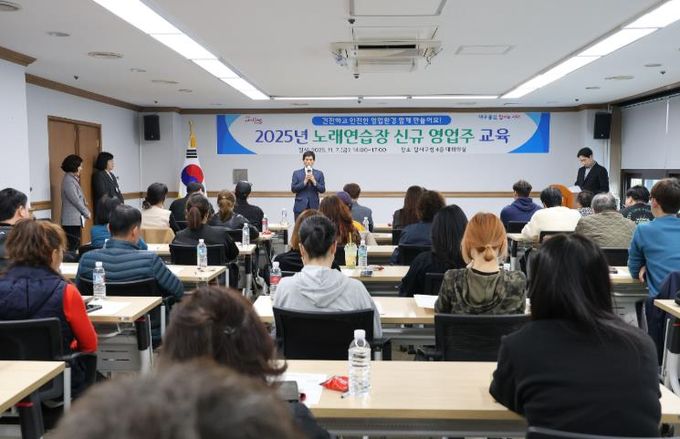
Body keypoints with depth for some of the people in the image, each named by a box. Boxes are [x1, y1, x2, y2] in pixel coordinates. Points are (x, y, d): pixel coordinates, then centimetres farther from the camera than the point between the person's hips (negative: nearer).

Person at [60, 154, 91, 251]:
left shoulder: (72, 179, 15)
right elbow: (76, 200, -17)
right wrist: (87, 213, -7)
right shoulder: (68, 180, -15)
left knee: (76, 244, 10)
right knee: (73, 245, -7)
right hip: (72, 220, -10)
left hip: (76, 219, 10)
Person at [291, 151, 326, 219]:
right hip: (300, 207, 0)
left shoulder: (319, 173, 9)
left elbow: (322, 190, 3)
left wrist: (314, 182, -13)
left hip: (314, 206, 1)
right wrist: (304, 182, -13)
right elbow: (293, 189, -1)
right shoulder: (296, 173, 7)